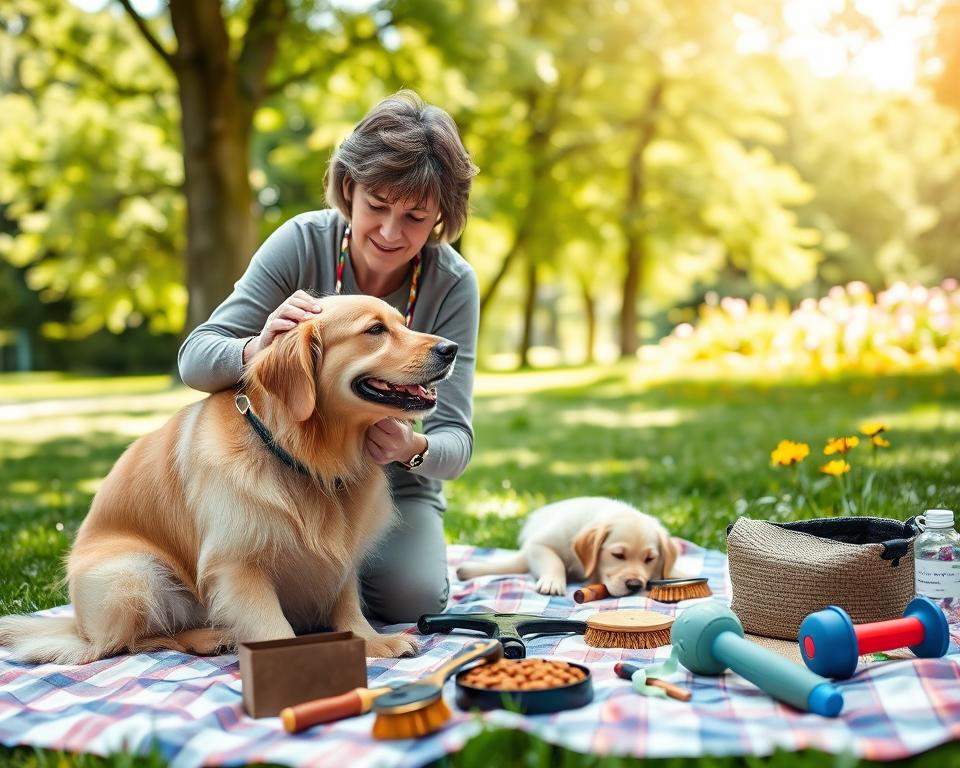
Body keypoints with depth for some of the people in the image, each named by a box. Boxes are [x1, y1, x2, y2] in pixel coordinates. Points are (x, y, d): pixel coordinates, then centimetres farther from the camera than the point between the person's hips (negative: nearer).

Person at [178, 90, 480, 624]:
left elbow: (456, 440, -18)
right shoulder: (302, 242, -17)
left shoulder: (452, 284, -17)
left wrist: (413, 448, -43)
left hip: (395, 486, 1)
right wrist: (256, 351, -40)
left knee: (411, 598, -22)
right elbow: (194, 360, -17)